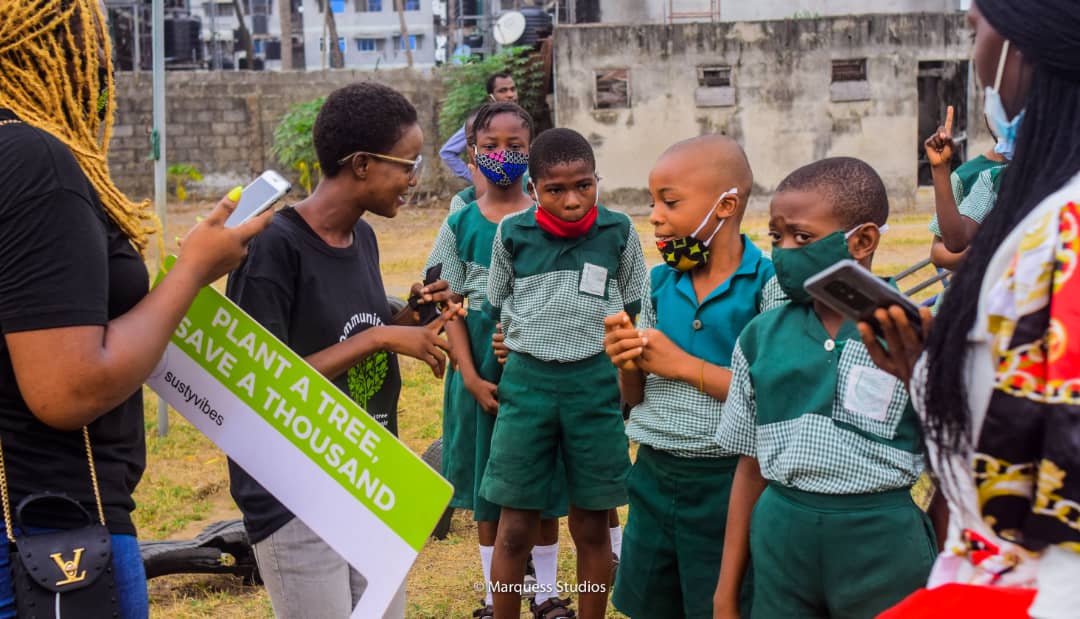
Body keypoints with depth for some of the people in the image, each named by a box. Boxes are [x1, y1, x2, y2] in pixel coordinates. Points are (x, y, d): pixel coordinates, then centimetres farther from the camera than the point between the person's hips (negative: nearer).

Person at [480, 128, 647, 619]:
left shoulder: (618, 232, -3)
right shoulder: (512, 234, -3)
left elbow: (635, 311, 8)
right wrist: (523, 367, 9)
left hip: (597, 382, 0)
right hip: (526, 381, 0)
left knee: (591, 525, 8)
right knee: (515, 527, 2)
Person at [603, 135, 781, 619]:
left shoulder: (768, 286, -13)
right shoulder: (658, 283, 4)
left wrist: (685, 365, -19)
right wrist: (627, 367, -9)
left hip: (728, 480, -6)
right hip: (654, 476, 6)